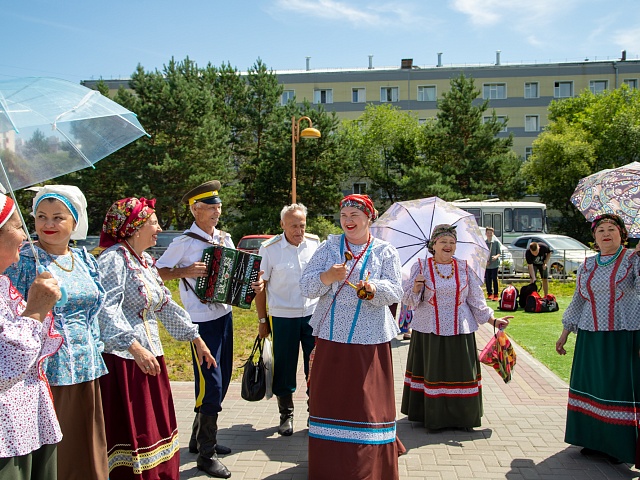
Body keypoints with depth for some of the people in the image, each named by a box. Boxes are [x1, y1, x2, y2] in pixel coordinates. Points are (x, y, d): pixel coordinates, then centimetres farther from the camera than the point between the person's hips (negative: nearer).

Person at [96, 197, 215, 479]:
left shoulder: (146, 261, 14)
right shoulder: (114, 259, -13)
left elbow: (165, 305, 21)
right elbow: (106, 307, -27)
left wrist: (196, 338, 22)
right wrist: (134, 346, -36)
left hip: (150, 357, 9)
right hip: (122, 361, -9)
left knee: (157, 432, 14)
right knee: (132, 435, -2)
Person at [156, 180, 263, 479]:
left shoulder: (224, 239, 8)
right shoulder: (185, 242, -10)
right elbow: (157, 272, -7)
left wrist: (254, 284, -1)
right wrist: (186, 270, -21)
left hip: (224, 314, 7)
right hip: (201, 320, -7)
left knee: (222, 380, 15)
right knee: (210, 382, -7)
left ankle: (200, 438, 33)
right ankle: (206, 454, 6)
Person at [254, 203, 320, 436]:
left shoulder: (315, 243, 2)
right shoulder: (269, 248, -6)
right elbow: (260, 285, -1)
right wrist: (262, 320, -1)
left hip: (313, 314, 2)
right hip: (283, 316, -2)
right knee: (284, 368, 6)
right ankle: (286, 415, 23)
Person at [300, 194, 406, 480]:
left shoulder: (385, 252, 5)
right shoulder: (328, 248, 7)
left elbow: (395, 292, -6)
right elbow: (305, 287, -1)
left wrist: (372, 289, -26)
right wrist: (327, 276, -20)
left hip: (370, 339, -1)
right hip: (331, 336, 2)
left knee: (369, 400, 2)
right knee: (330, 399, 7)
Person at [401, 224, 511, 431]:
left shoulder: (464, 268, 7)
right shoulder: (420, 267, 0)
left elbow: (476, 300, 11)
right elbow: (408, 300, 0)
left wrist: (493, 320, 7)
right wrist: (416, 287, -19)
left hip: (459, 331, 2)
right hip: (429, 332, -2)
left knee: (460, 374, 4)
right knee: (432, 373, 3)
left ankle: (461, 418, 17)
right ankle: (432, 417, 15)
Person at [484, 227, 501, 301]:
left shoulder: (496, 242, 1)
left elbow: (499, 253, 1)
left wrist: (496, 257, -20)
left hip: (495, 264, -2)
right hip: (487, 264, 2)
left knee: (494, 279, -4)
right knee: (487, 280, 5)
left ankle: (496, 295, 1)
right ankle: (489, 294, 17)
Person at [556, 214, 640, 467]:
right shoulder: (587, 265, 11)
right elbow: (578, 301, 16)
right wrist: (564, 334, 16)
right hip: (590, 336, 4)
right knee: (591, 386, 8)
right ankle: (595, 440, 21)